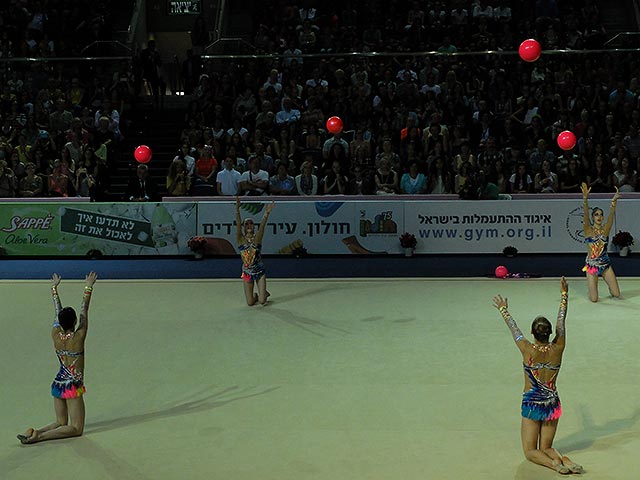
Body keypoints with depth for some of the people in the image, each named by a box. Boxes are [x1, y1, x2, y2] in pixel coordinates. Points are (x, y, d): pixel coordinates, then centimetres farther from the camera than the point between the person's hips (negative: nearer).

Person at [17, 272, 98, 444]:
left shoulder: (55, 334, -5)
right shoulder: (78, 338, -17)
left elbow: (57, 310, 8)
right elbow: (84, 311, -12)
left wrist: (54, 287, 19)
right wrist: (88, 288, -6)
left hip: (57, 384, 7)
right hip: (73, 387, -7)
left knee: (60, 423, 19)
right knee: (76, 428, -1)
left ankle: (34, 432, -6)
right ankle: (39, 436, -20)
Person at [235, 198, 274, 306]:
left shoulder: (257, 238, -6)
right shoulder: (241, 239, -7)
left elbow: (262, 226, -23)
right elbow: (238, 224, -21)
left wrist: (267, 213, -41)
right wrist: (237, 209, -37)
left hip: (259, 272, -1)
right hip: (247, 273, 1)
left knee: (262, 301, -5)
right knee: (250, 303, 3)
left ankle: (264, 293, 29)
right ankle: (255, 296, 37)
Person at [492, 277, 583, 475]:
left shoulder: (528, 350, -17)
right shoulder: (557, 349, -10)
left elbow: (513, 327, 0)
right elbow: (561, 321, 2)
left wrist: (504, 310, 17)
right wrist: (564, 295, 14)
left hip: (532, 404, -3)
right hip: (552, 404, 3)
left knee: (530, 451, 6)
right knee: (546, 447, 15)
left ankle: (554, 463, -23)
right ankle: (563, 460, -17)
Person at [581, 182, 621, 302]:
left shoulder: (605, 229, 1)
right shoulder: (588, 230, -6)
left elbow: (611, 215, -15)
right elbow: (586, 214, -22)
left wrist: (614, 200, -32)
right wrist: (585, 198, -38)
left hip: (605, 264, 3)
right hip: (591, 265, -3)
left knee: (616, 294, 0)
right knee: (593, 299, -4)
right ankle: (591, 289, 31)